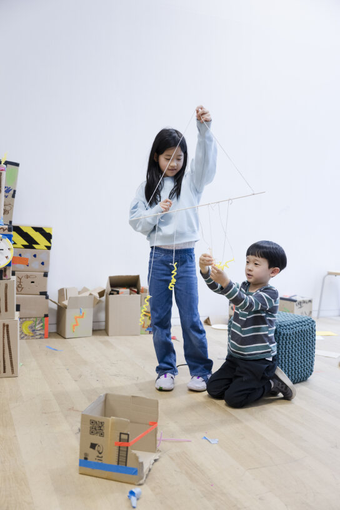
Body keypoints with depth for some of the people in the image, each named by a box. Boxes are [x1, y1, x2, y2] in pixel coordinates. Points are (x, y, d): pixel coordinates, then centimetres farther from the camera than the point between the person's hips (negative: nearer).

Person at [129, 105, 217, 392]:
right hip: (158, 257, 2)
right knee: (160, 318, 8)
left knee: (191, 318, 1)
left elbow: (207, 160, -14)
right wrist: (157, 211, -15)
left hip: (185, 257, -1)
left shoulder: (191, 182, 4)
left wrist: (205, 128, -28)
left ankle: (201, 370, 18)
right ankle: (166, 369, 24)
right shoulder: (147, 188, 6)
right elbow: (136, 223, 2)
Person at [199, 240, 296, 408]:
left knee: (233, 398, -11)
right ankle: (253, 380, 20)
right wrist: (205, 269, -30)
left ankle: (272, 383, 9)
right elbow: (217, 287, -9)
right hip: (236, 356, 7)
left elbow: (247, 304, -35)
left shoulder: (271, 294, -17)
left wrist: (225, 282, -51)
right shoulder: (243, 287, 5)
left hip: (259, 360, -7)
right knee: (214, 389, 6)